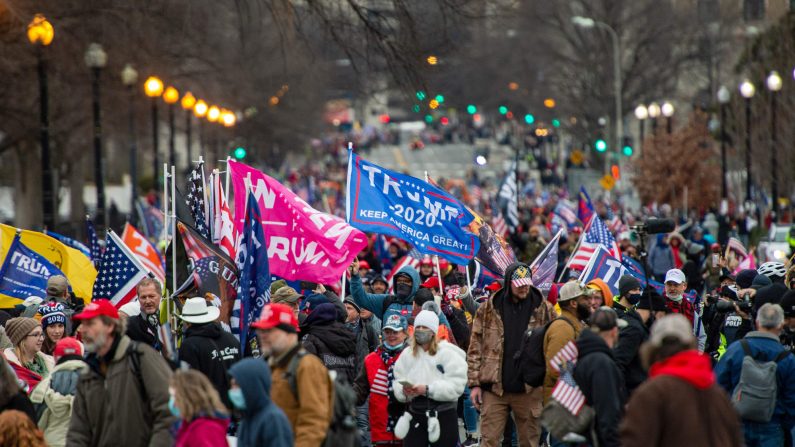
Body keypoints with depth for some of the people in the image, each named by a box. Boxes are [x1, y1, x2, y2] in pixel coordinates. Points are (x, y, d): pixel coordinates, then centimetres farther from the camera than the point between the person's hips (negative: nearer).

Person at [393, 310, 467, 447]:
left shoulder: (448, 354, -7)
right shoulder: (407, 354, 9)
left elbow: (456, 386, -15)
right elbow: (398, 382, 7)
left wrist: (428, 390, -22)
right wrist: (404, 390, -16)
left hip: (444, 415, -4)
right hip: (416, 413, 4)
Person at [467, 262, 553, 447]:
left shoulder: (543, 310, 3)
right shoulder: (488, 309, 2)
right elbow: (475, 349, 4)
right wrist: (474, 383, -2)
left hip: (529, 389, 0)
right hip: (494, 388, 0)